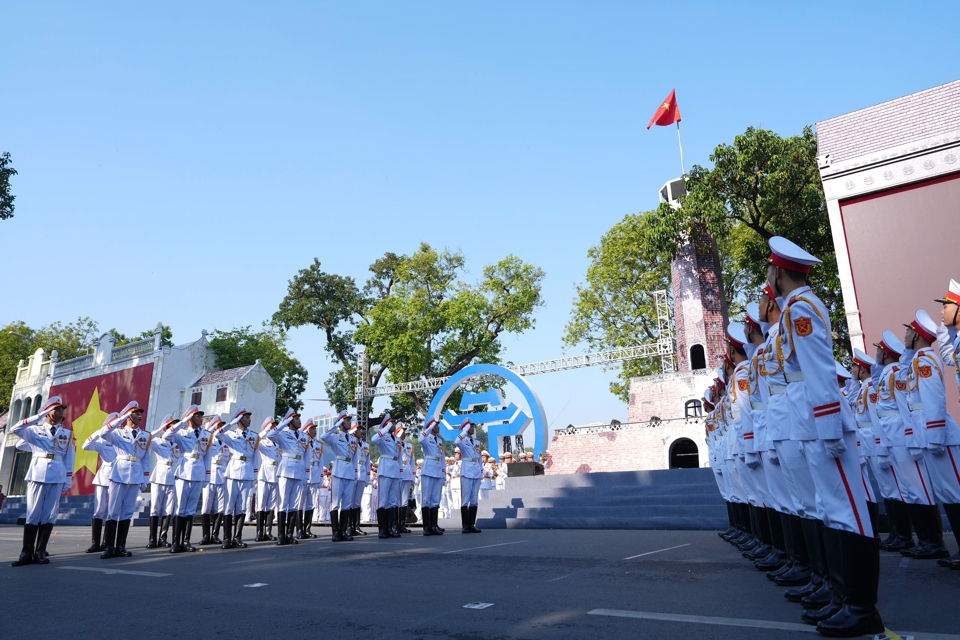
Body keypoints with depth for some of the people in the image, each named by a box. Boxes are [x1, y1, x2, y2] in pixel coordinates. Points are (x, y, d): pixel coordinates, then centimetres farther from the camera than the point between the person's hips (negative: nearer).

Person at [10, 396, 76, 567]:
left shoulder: (67, 433, 11)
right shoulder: (35, 429, 9)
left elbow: (70, 458, 9)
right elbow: (15, 429, -11)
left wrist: (68, 480, 3)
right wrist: (39, 416, -10)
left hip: (57, 477, 1)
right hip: (37, 474, -1)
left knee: (49, 514, 1)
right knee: (33, 513, -2)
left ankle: (40, 552, 6)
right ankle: (27, 553, 2)